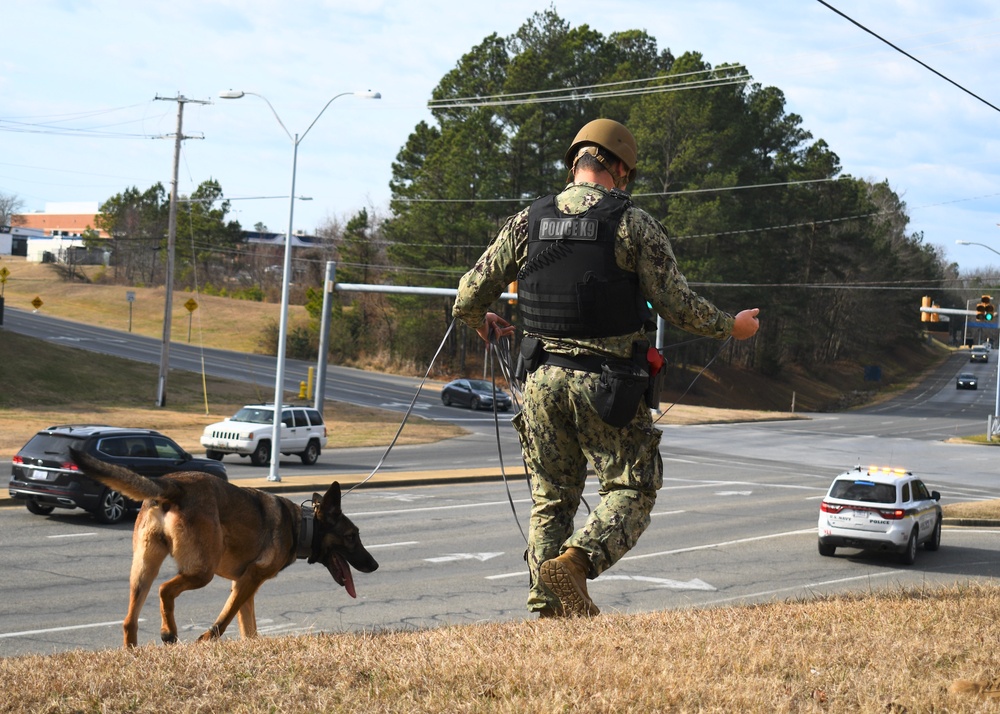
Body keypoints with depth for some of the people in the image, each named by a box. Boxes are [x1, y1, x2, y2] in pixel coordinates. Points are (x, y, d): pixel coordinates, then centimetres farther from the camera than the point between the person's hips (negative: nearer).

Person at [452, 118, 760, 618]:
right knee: (631, 491, 6)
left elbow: (469, 297, 8)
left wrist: (483, 325, 31)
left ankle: (547, 609, 9)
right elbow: (678, 306, -6)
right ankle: (575, 562, -18)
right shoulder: (634, 225, -6)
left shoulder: (528, 222, 5)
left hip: (542, 378, 4)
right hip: (607, 383, -4)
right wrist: (732, 327, 12)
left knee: (552, 498, 13)